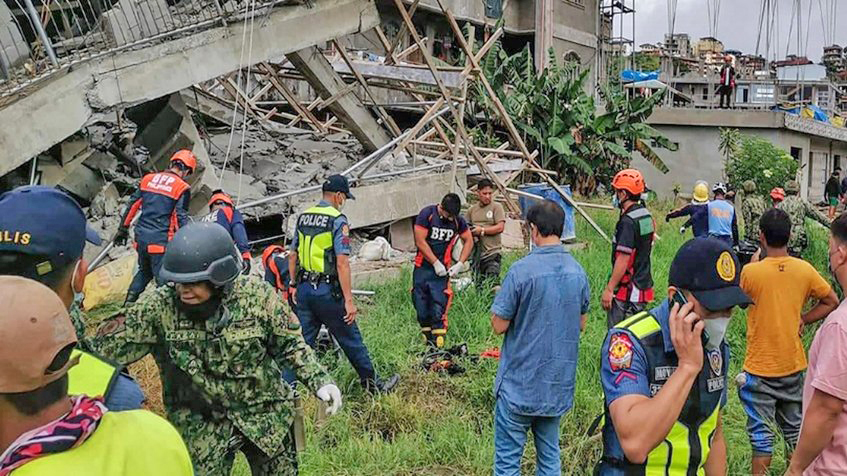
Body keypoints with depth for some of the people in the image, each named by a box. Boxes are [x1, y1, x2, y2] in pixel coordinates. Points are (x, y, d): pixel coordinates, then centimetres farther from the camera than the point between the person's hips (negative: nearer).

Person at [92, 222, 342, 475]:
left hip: (265, 415, 0)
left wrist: (319, 380, -11)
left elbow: (288, 343, -4)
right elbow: (106, 348, -9)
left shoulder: (256, 294, -16)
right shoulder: (159, 306, -16)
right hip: (199, 426, 0)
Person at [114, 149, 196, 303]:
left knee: (144, 272, 25)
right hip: (160, 241, -6)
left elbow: (132, 205, 12)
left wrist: (123, 229, 19)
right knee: (163, 279, 2)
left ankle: (129, 300, 19)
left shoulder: (148, 179, 9)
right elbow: (180, 218, -11)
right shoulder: (182, 188, -7)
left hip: (141, 237, 6)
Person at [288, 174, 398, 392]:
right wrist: (349, 300, -18)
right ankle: (372, 384, 22)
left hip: (304, 289, 6)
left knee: (303, 341, 14)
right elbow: (342, 263, -19)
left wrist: (294, 286, 23)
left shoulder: (302, 217, 9)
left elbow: (292, 256, 14)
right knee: (350, 339, 8)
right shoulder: (337, 220, -12)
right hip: (327, 291, -6)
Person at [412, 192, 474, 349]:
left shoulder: (458, 220, 1)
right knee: (422, 310, 5)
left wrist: (460, 264, 1)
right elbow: (420, 242, -10)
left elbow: (469, 241, 12)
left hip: (441, 271, 0)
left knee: (438, 311, -9)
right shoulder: (427, 214, -7)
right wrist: (436, 263, -11)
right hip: (422, 267, 0)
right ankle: (428, 345, 16)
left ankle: (438, 346, -5)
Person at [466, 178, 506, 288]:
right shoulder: (472, 210, 13)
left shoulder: (496, 207, -1)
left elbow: (500, 227, -9)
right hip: (475, 254, 5)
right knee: (477, 286, 12)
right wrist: (470, 233, 0)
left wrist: (482, 231, -10)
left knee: (492, 285, -14)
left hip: (491, 254, -5)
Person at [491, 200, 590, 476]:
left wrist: (502, 302, 5)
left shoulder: (522, 271, -19)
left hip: (520, 384, -5)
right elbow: (581, 324, 11)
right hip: (559, 383, 6)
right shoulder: (578, 272, 0)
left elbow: (499, 326, -12)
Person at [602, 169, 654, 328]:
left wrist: (609, 289, -18)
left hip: (627, 291, -9)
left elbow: (623, 260, -23)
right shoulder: (646, 216, 9)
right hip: (643, 287, 9)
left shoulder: (628, 221, -20)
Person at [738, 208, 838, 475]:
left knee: (761, 432, 5)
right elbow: (831, 302, 6)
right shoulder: (805, 270, -7)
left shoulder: (751, 272, -18)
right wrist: (803, 319, 5)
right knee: (794, 427, 21)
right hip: (793, 364, 4)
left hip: (760, 367, -4)